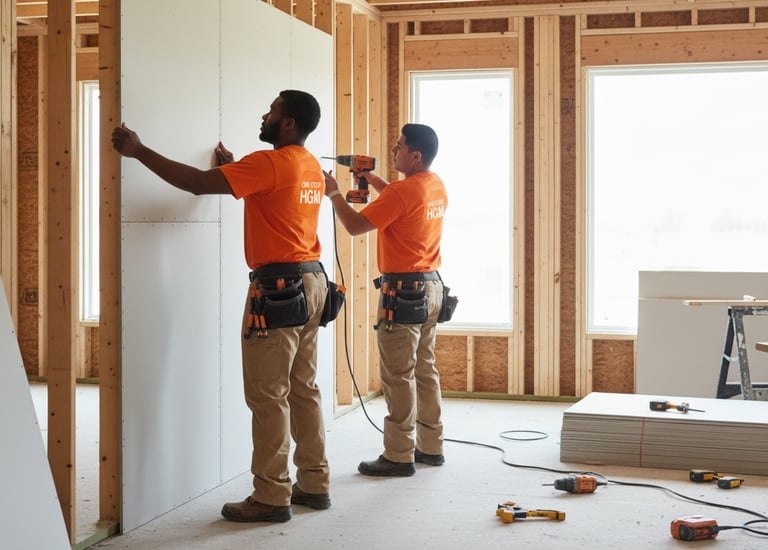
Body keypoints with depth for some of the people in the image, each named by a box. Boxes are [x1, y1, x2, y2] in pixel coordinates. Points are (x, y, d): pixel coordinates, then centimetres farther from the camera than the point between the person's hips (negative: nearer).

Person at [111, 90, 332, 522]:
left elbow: (198, 183, -18)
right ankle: (314, 484, 19)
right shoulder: (311, 167, 13)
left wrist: (139, 151, -12)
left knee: (267, 395, -4)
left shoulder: (269, 163, -14)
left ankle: (271, 498, 0)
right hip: (310, 282, 9)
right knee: (304, 390, 14)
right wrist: (234, 168, 30)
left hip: (278, 287, -9)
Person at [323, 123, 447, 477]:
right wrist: (373, 181, 20)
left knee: (398, 375, -3)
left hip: (403, 289, -9)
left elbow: (354, 226, -15)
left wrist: (333, 193, -2)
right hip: (431, 286, 9)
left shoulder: (402, 192, -18)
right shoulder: (436, 186, 9)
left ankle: (399, 456, 1)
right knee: (425, 368, 15)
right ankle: (430, 447, 23)